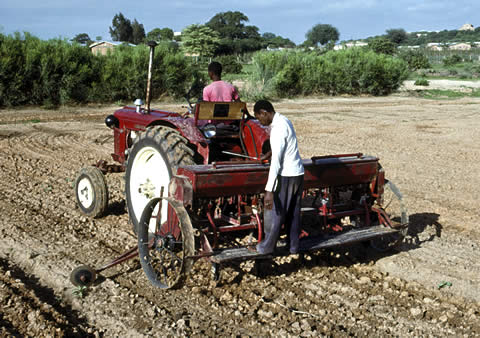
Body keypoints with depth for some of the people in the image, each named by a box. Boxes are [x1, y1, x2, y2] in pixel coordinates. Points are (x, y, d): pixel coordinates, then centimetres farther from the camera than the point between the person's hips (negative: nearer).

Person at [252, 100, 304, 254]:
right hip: (297, 173, 9)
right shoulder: (284, 120, 9)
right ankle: (293, 246, 26)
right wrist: (268, 154, 47)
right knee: (293, 212, 16)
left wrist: (269, 190, -29)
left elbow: (276, 161, -27)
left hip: (286, 176, -9)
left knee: (274, 211, 4)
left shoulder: (278, 128, -22)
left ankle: (266, 247, 16)